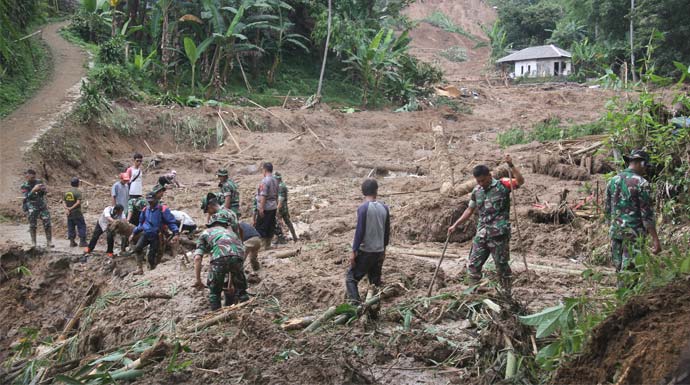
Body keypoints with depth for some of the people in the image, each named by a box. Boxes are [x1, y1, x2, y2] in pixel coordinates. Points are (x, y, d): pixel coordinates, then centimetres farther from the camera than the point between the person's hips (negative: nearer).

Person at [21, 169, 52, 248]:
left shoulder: (39, 182, 4)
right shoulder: (25, 186, -4)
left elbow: (45, 192, 8)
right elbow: (27, 197, -17)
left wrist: (43, 189, -15)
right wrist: (33, 190, -29)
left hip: (42, 206, 3)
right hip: (32, 207, -2)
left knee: (47, 224, -4)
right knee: (32, 225, 1)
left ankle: (49, 241, 2)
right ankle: (33, 242, 12)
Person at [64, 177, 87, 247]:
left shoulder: (66, 192, 9)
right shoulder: (78, 192, -10)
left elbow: (63, 201, 3)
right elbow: (78, 202, -19)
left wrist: (66, 208, -8)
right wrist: (71, 208, -14)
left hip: (69, 213, 6)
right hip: (77, 213, -6)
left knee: (71, 227, 11)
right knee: (81, 226, 2)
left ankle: (72, 242, 12)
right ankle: (82, 241, -1)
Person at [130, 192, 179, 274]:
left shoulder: (163, 210, -6)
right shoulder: (145, 210, 11)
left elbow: (171, 222, -7)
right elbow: (141, 223, 25)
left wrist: (176, 233, -19)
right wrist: (134, 233, 23)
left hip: (156, 236, -4)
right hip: (145, 234, 4)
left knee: (151, 256, -7)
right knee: (137, 248, -20)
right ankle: (140, 268, -16)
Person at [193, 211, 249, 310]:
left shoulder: (206, 233, 29)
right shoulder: (231, 232, 39)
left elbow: (197, 258, 14)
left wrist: (198, 280, 17)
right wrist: (231, 285, 46)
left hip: (220, 257, -2)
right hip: (238, 256, 3)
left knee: (214, 291, 19)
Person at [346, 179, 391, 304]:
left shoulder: (363, 208, -13)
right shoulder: (384, 208, 3)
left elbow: (359, 231, -15)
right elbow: (387, 231, 10)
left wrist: (354, 251, -10)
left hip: (365, 251, -5)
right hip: (379, 251, 5)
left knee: (351, 278, 1)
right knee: (376, 281, 16)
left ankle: (356, 304, -15)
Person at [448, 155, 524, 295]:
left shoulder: (502, 185, -7)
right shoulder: (476, 190, 10)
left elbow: (521, 181, -23)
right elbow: (470, 210, 19)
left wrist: (511, 165, -30)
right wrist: (455, 225, 15)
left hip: (499, 234, -6)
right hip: (481, 234, 6)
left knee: (502, 265, 3)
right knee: (473, 265, 7)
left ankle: (507, 294, 16)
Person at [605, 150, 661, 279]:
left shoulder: (613, 181, 8)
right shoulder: (642, 183, -11)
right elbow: (647, 214, -14)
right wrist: (655, 239, -11)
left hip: (615, 231, 6)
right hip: (634, 233, -6)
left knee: (619, 269, 14)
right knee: (629, 271, -3)